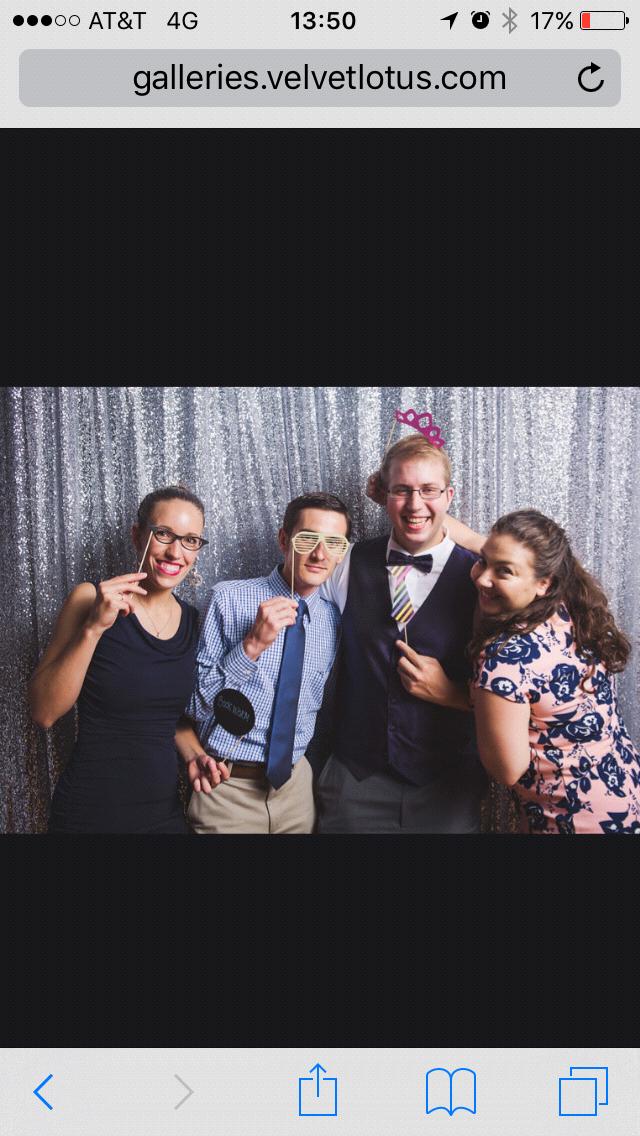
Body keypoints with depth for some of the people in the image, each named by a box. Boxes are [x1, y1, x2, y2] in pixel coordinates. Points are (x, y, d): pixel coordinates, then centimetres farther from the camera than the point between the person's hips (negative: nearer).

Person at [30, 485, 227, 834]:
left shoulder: (193, 621, 1)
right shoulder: (90, 598, -11)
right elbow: (44, 712, -14)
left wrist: (193, 752, -2)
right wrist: (94, 628, -24)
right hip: (89, 814, -4)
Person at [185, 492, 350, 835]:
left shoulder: (333, 620, 2)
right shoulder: (229, 598, -11)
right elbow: (196, 704, -13)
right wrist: (252, 644, -23)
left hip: (294, 782, 4)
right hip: (228, 785, -4)